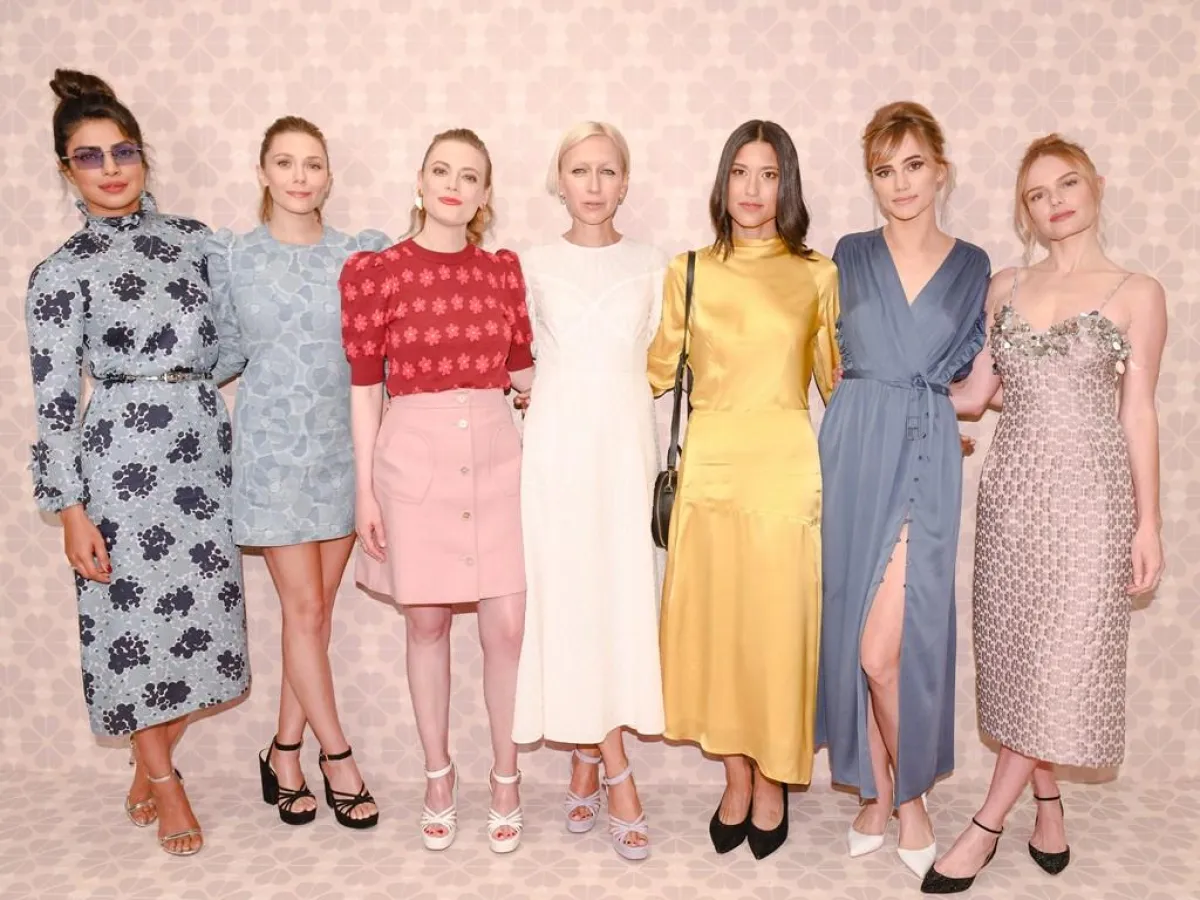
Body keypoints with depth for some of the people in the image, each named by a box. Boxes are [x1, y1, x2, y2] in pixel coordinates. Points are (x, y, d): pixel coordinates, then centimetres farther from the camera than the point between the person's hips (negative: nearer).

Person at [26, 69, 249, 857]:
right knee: (135, 620, 4)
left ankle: (150, 765, 31)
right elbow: (55, 400, -6)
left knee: (202, 611, 9)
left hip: (203, 446, 4)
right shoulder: (62, 271, -3)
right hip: (122, 459, -4)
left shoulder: (194, 239, 9)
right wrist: (70, 509, -9)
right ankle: (165, 783, 24)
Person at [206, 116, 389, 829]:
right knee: (304, 609, 0)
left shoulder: (363, 253, 2)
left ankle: (286, 752, 24)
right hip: (273, 446, -2)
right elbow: (226, 348, 9)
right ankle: (337, 757, 15)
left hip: (343, 444, 2)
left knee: (317, 608, 8)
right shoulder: (231, 254, 1)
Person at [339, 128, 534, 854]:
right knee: (428, 623, 10)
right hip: (414, 459, -2)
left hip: (495, 455, 2)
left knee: (508, 628, 3)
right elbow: (365, 386, 0)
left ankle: (507, 776, 24)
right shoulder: (374, 270, -2)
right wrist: (365, 490, -2)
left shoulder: (504, 269, 6)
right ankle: (439, 775, 30)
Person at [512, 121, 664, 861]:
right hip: (557, 444, 0)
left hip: (626, 445, 1)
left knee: (622, 598, 0)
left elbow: (663, 361, 10)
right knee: (568, 599, -3)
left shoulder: (653, 266, 7)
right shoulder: (533, 266, 6)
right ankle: (616, 773, 9)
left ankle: (587, 760, 18)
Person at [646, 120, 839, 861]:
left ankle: (771, 783, 26)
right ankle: (736, 779, 27)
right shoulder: (688, 271, 7)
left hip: (784, 467, -1)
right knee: (713, 625, 8)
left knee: (777, 627, 4)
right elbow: (656, 370, 12)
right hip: (709, 465, 2)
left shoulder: (816, 275, 3)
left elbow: (839, 379, 9)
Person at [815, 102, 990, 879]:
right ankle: (879, 791, 25)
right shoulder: (851, 256, 8)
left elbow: (968, 379, 10)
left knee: (887, 647, -8)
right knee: (853, 634, 6)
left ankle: (910, 792, 17)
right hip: (851, 456, 2)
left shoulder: (973, 267, 7)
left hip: (926, 462, -2)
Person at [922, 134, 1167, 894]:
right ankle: (1049, 808, 24)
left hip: (1089, 490, -3)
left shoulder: (1137, 293, 1)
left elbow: (1138, 414, -1)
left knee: (1062, 657, -3)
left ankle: (988, 822, 8)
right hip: (1013, 486, 3)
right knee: (1020, 653, 7)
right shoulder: (1004, 288, 9)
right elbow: (973, 395, 9)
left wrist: (1148, 523, -3)